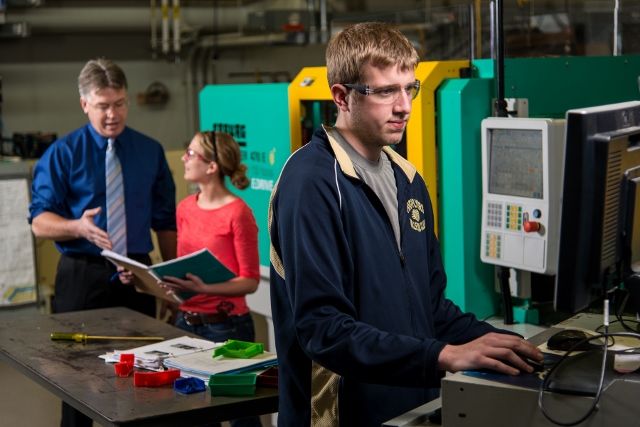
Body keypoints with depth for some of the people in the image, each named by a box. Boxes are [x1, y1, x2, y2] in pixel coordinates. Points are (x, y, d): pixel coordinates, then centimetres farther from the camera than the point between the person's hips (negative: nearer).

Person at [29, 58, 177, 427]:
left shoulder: (151, 151, 6)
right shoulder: (62, 154, -3)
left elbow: (165, 221, 11)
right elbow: (40, 220, -8)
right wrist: (79, 227, -27)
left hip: (137, 276, 2)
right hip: (82, 276, -2)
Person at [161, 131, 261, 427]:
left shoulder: (237, 212, -13)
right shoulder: (185, 208, 7)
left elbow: (250, 281, -13)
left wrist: (204, 289, -25)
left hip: (226, 325, -6)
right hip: (186, 321, 7)